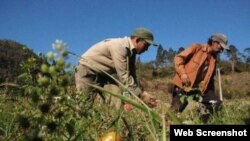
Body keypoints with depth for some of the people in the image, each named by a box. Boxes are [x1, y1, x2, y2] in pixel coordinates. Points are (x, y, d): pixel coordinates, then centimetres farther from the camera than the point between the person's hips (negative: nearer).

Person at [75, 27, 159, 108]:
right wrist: (142, 94, -29)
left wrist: (142, 93, -8)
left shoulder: (131, 51, 0)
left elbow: (132, 76, 3)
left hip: (104, 74, 9)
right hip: (87, 70, -8)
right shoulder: (119, 46, -28)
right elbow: (124, 76, -31)